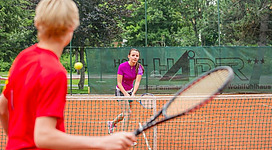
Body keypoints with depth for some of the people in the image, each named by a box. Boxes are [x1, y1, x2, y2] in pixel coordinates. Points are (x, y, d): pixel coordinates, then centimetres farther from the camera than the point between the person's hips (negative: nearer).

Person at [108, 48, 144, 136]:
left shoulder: (139, 68, -10)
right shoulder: (122, 66, -22)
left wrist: (133, 94, -34)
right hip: (120, 91, -6)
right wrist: (126, 94, -30)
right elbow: (119, 83, -19)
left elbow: (137, 82, -19)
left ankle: (112, 123, 45)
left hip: (130, 91, 6)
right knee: (127, 113, -15)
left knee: (126, 113, 17)